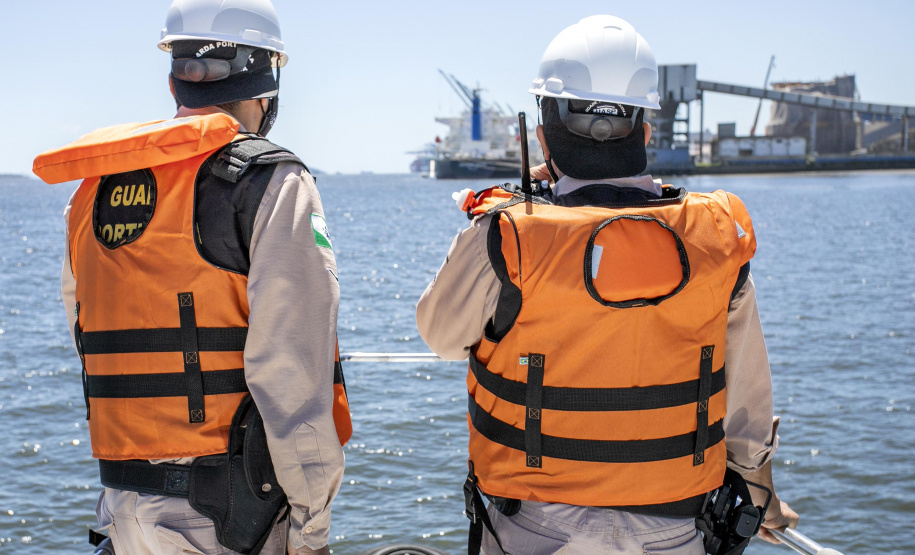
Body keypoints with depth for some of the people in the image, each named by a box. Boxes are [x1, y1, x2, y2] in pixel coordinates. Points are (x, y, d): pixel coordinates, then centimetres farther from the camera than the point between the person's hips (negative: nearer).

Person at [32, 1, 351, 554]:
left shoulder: (92, 192, 10)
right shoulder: (273, 181, -9)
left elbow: (87, 337, 15)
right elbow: (292, 370, -16)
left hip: (125, 505, 6)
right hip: (231, 508, -6)